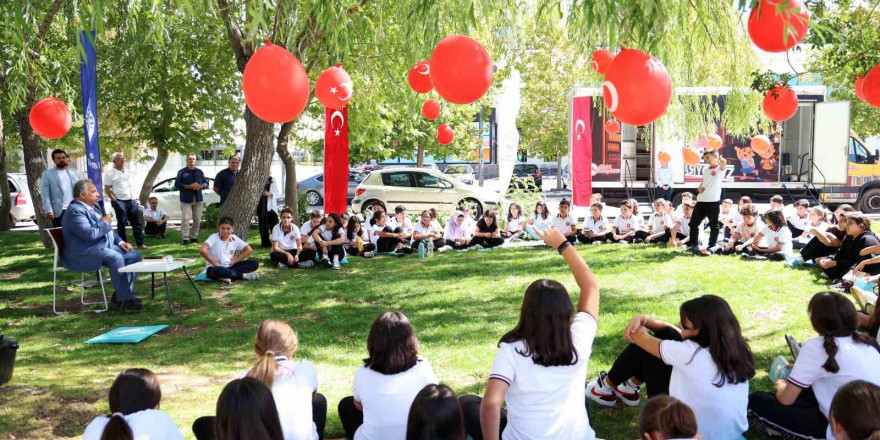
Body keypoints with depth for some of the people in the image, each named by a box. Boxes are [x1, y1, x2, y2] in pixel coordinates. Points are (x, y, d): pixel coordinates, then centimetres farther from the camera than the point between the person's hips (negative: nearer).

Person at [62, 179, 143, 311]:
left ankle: (126, 292, 3)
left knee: (134, 255, 1)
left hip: (102, 246, 11)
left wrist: (120, 242, 9)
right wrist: (105, 223, -10)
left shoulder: (91, 208, 17)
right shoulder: (75, 211, -16)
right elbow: (90, 234, -27)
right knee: (116, 257, -33)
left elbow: (107, 230, 25)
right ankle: (123, 299, -25)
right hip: (84, 254, -11)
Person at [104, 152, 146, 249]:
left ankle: (140, 243, 11)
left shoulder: (126, 171, 14)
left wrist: (135, 199, 13)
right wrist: (115, 200, -15)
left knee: (136, 223, 6)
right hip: (120, 202, -6)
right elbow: (107, 190, -7)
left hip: (132, 200, 6)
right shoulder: (110, 173, -4)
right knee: (121, 224, 1)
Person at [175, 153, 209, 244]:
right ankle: (185, 238, -8)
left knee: (197, 220, 6)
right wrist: (189, 186, -17)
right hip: (186, 199, -4)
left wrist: (200, 186, -10)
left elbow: (206, 183, 13)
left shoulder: (200, 172, 13)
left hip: (198, 199, 4)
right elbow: (177, 184, -5)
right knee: (185, 219, -10)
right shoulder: (182, 172, 1)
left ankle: (194, 237, 16)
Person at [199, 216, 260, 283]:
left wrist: (234, 260, -4)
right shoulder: (214, 238, -9)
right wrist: (214, 262, -18)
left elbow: (249, 250, 5)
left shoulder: (234, 239, 4)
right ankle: (243, 275, -21)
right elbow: (202, 250, -24)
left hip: (229, 267, 5)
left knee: (254, 263, -14)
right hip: (215, 268, -5)